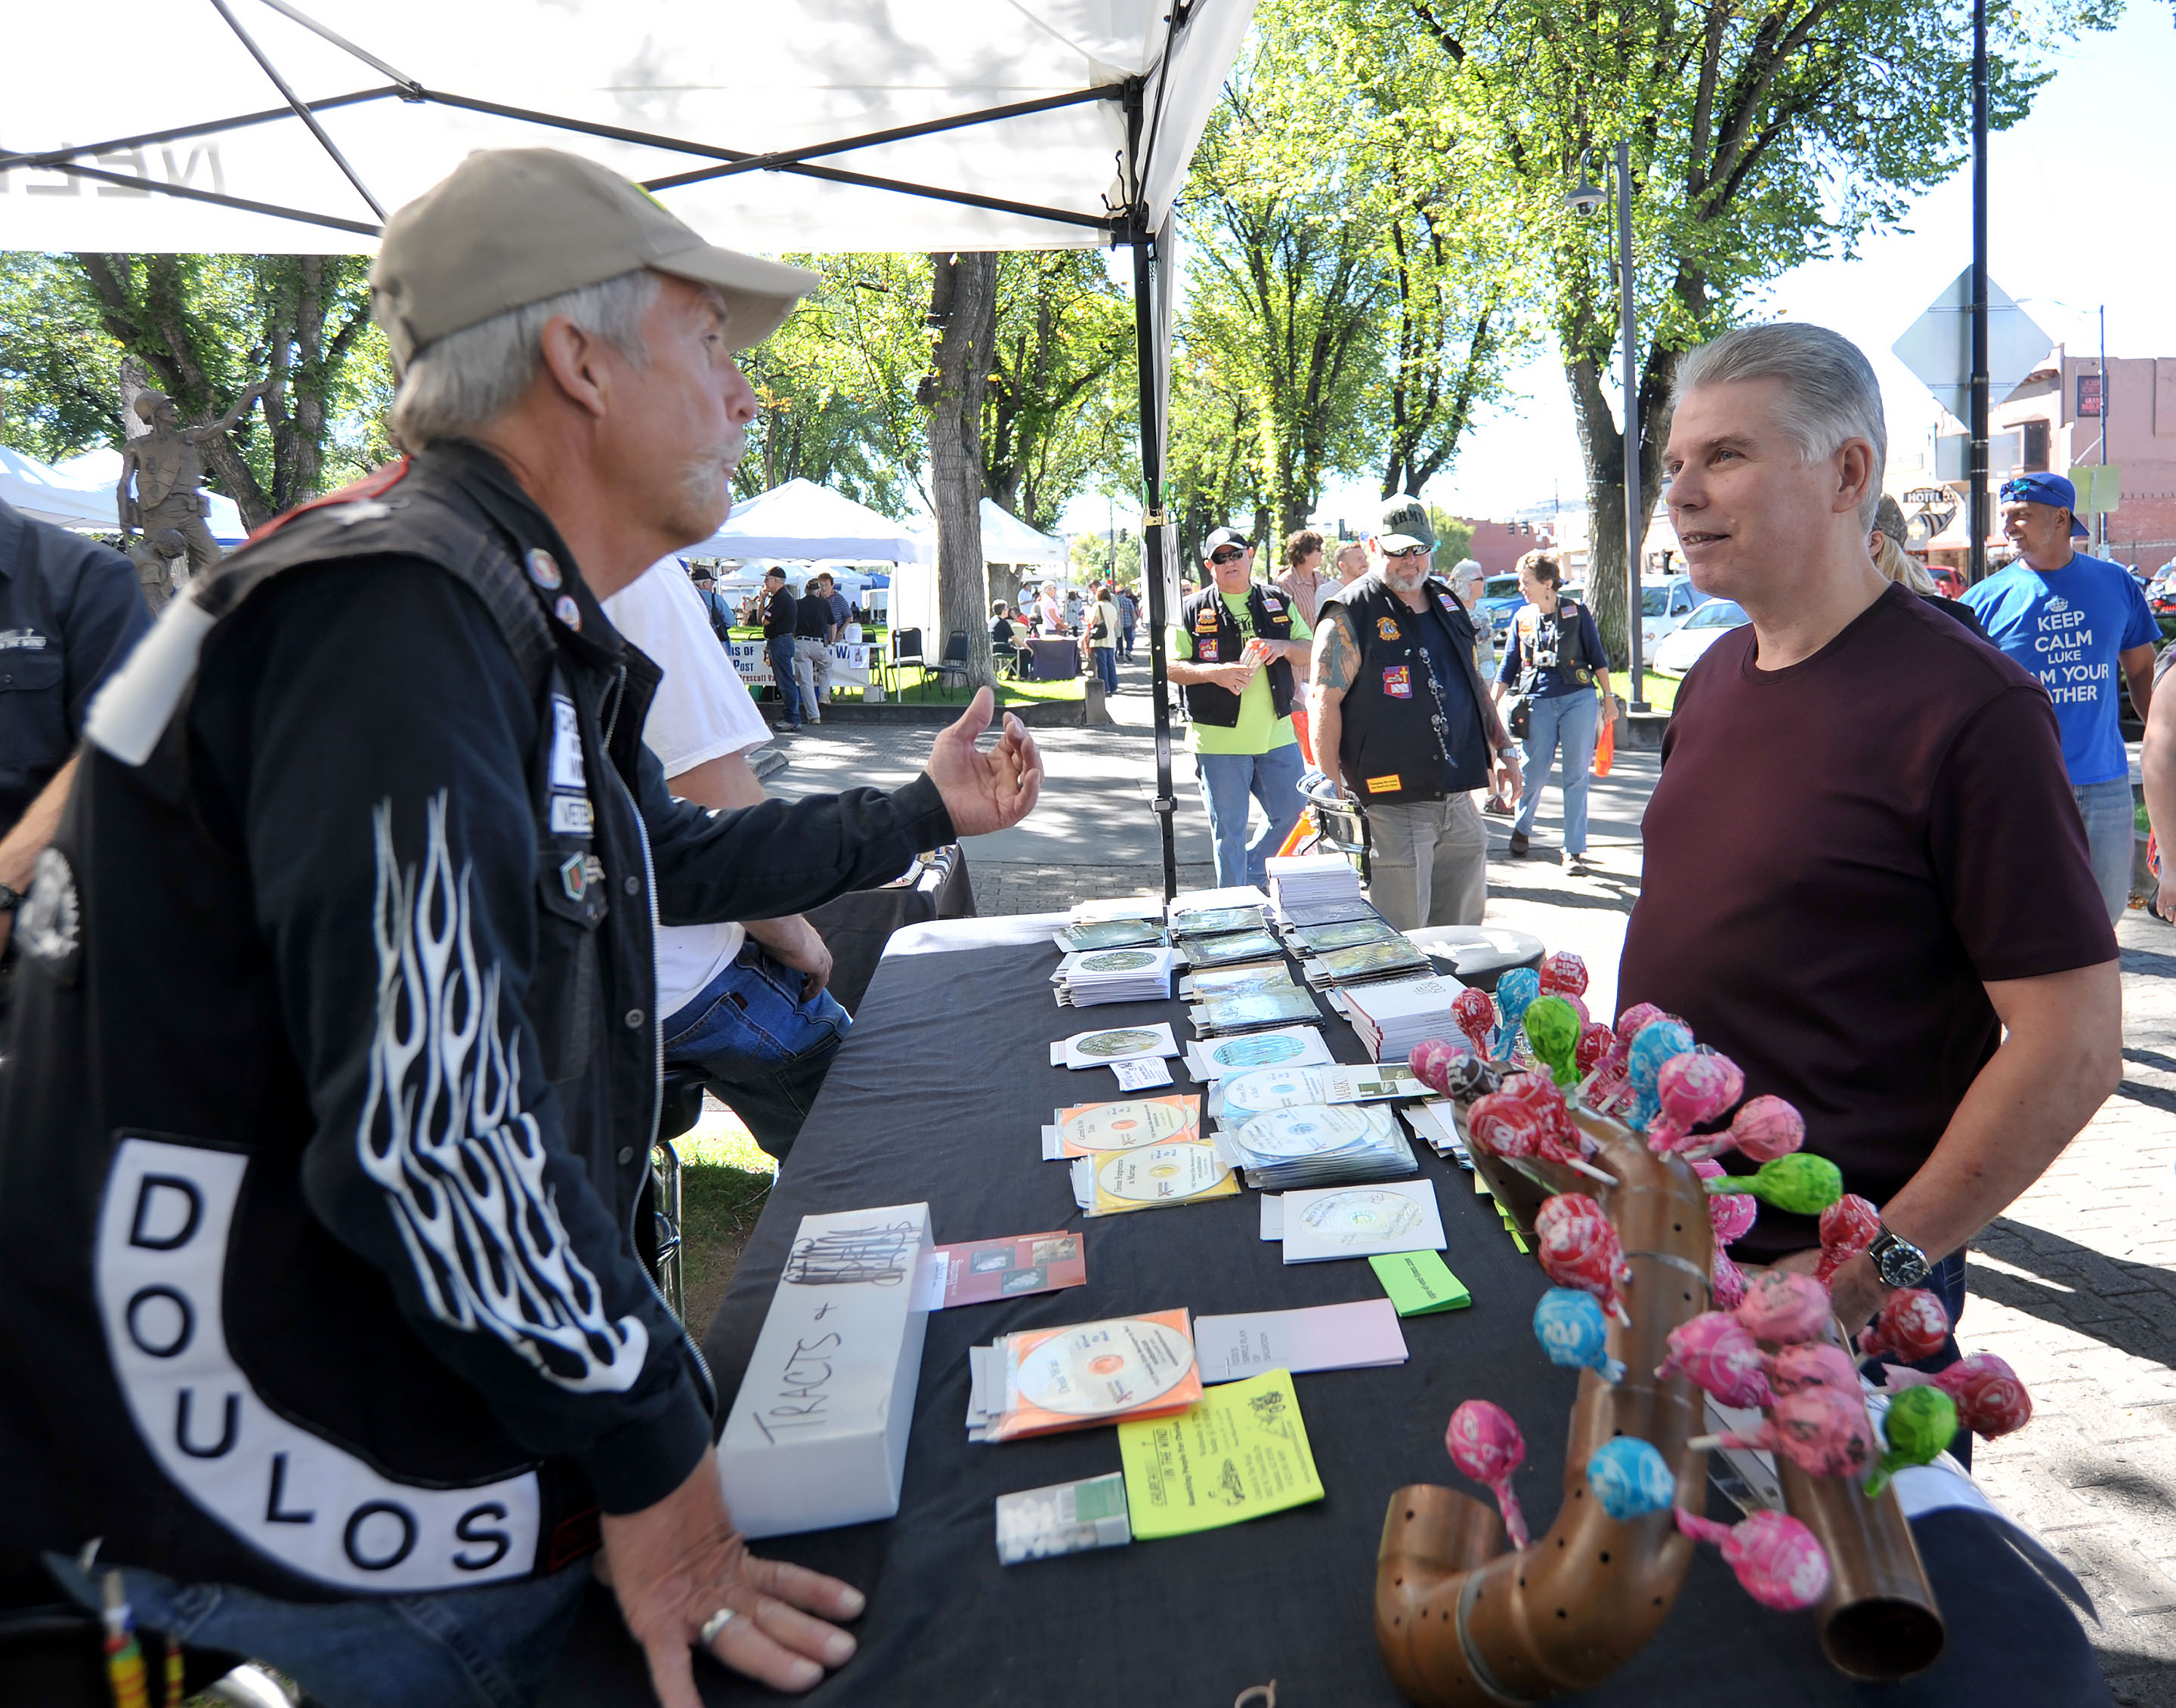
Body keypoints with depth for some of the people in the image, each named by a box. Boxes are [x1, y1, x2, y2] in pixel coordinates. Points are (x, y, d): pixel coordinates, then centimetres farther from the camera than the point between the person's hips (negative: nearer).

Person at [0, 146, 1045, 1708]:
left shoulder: (526, 640, 9)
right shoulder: (396, 616, -26)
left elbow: (679, 861, 24)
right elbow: (430, 1128, -33)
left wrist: (924, 815, 34)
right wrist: (651, 1456, -20)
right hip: (283, 1496, -9)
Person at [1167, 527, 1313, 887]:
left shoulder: (1278, 604, 11)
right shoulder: (1192, 610, 0)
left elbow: (1310, 652, 13)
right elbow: (1171, 666, -4)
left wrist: (1283, 647, -9)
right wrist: (1214, 672, -20)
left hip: (1276, 734, 4)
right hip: (1219, 739, -4)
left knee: (1291, 811, 11)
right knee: (1229, 830, 4)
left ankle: (1250, 872, 34)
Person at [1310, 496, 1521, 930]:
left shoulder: (1448, 604, 16)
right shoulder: (1349, 614, -6)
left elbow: (1475, 683, 26)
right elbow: (1325, 702, -12)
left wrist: (1503, 749, 20)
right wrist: (1334, 796, -17)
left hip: (1458, 802, 7)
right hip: (1391, 807, -7)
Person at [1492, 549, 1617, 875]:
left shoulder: (1576, 612, 2)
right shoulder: (1522, 617, 9)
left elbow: (1597, 657, 7)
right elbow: (1509, 665, 13)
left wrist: (1608, 696, 5)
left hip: (1580, 700, -2)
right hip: (1539, 703, 2)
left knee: (1576, 776, -1)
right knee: (1533, 774, 1)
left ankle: (1574, 850, 5)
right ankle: (1522, 830, 30)